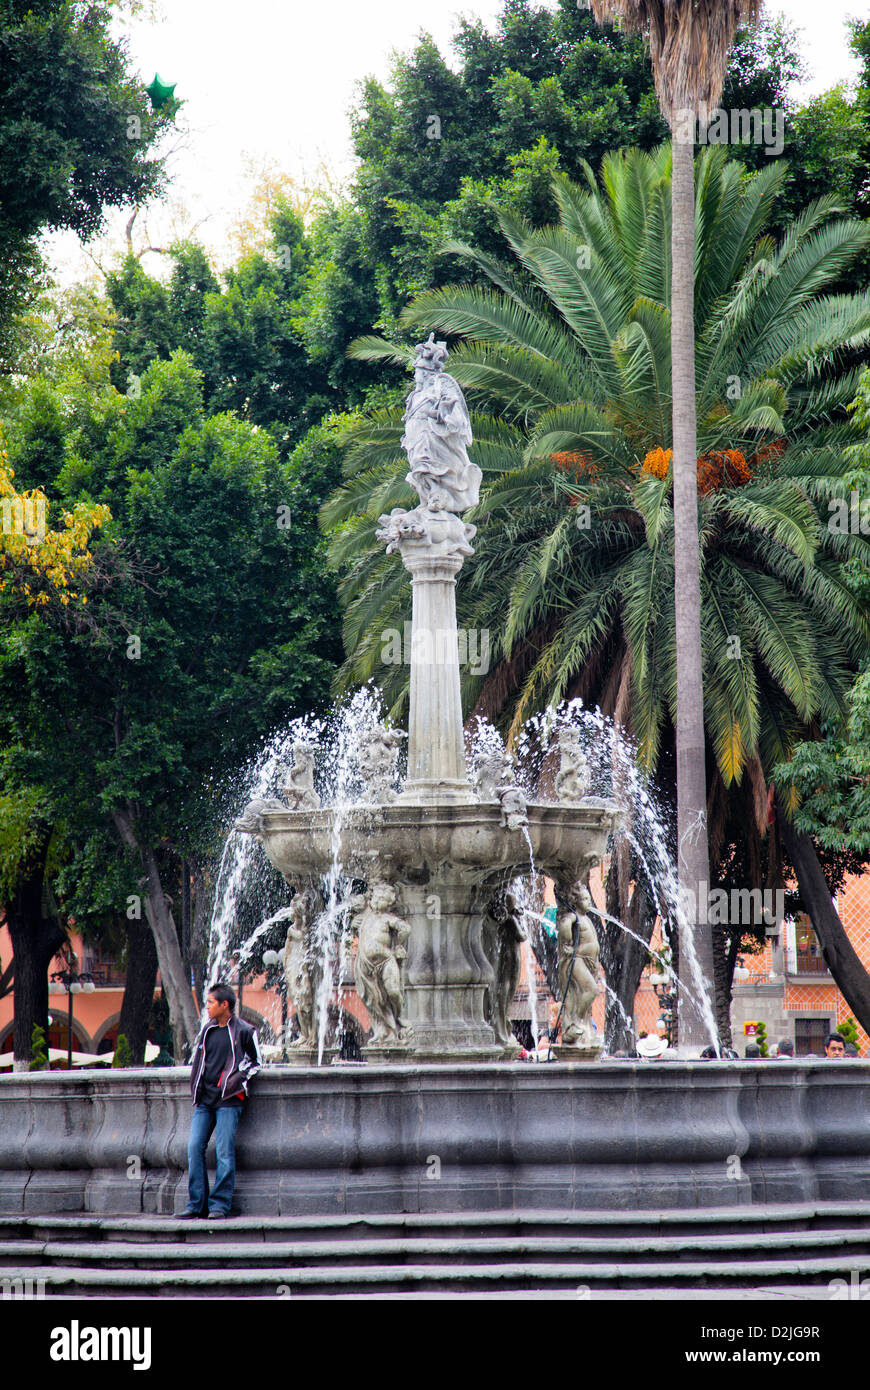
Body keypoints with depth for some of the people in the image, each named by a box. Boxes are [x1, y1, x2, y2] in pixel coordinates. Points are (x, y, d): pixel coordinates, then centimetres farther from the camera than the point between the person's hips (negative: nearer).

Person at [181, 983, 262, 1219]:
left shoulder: (243, 1031, -3)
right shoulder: (207, 1030, 13)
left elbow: (256, 1062, 4)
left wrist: (238, 1079, -10)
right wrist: (196, 1085, 11)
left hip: (228, 1101, -5)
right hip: (204, 1100, 5)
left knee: (224, 1153, -7)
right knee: (194, 1148, -2)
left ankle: (219, 1204, -2)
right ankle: (196, 1203, 3)